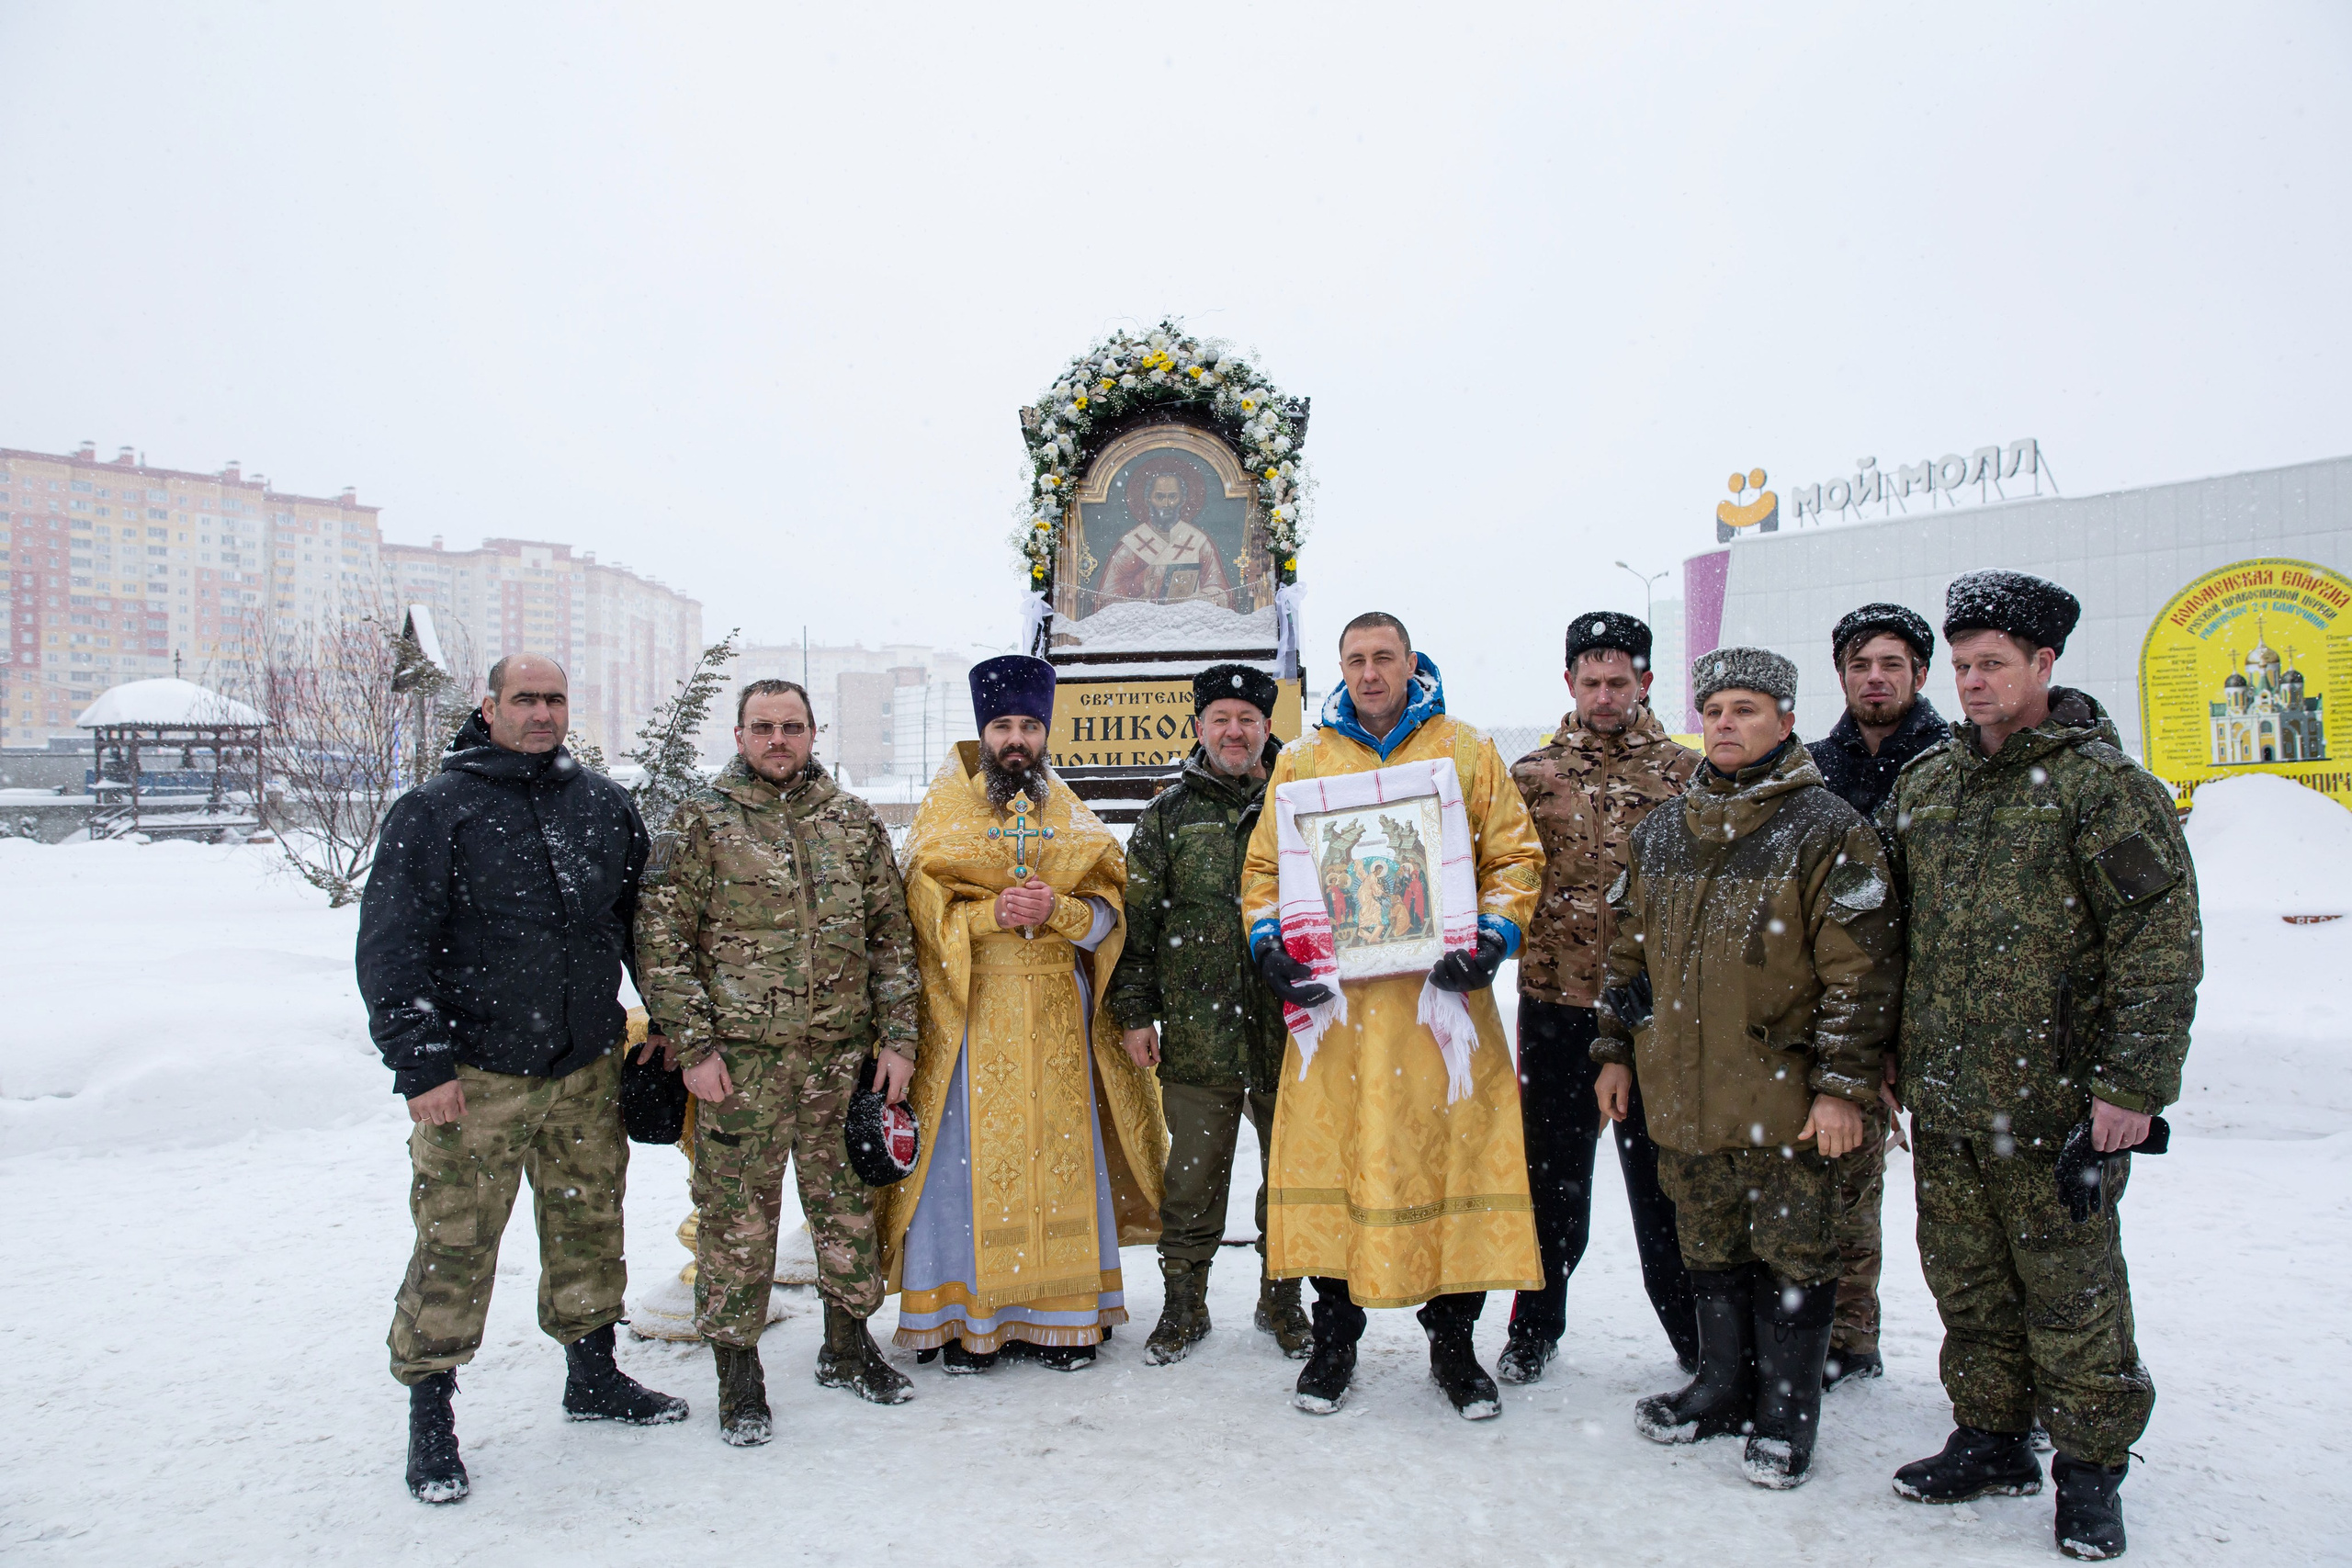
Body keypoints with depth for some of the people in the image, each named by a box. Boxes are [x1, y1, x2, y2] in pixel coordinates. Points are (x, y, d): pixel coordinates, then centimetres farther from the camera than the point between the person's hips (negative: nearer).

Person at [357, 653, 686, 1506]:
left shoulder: (604, 804, 8)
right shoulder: (435, 810, -5)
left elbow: (642, 918, 16)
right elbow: (391, 947, -8)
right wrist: (421, 1062, -14)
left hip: (587, 1069, 4)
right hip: (476, 1079, -4)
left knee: (590, 1228, 15)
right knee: (455, 1245, 1)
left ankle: (593, 1374, 32)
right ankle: (430, 1415, 18)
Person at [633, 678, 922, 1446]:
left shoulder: (854, 821, 9)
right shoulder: (702, 821, -1)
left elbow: (891, 934, 10)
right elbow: (661, 937, -4)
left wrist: (898, 1035, 4)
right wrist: (693, 1044, -9)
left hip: (843, 1050, 3)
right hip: (740, 1053, -3)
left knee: (848, 1196, 12)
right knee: (737, 1209, 3)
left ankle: (848, 1344, 30)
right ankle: (738, 1366, 18)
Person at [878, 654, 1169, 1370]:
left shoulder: (1073, 818, 13)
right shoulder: (942, 812, 8)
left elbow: (1108, 910, 5)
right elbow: (926, 908, -1)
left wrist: (1055, 911, -14)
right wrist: (992, 914, -18)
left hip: (1055, 1015, 2)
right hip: (969, 1012, -2)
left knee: (1061, 1150, 3)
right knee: (970, 1154, -3)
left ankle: (1061, 1316, 14)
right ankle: (963, 1315, 9)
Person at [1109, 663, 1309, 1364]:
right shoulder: (1168, 814, 6)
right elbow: (1137, 918, 6)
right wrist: (1134, 1012, 1)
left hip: (1289, 1027, 1)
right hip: (1197, 1034, -1)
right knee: (1194, 1172, 7)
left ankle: (1282, 1297, 29)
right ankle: (1184, 1302, 23)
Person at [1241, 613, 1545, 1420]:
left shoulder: (1466, 750, 9)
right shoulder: (1302, 759, 12)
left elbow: (1514, 856, 7)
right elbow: (1264, 866, 13)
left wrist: (1494, 936, -8)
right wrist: (1270, 944, -3)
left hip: (1441, 990, 0)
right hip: (1333, 994, 1)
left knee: (1453, 1149, 2)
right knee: (1330, 1148, 2)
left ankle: (1451, 1335, 19)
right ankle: (1335, 1334, 18)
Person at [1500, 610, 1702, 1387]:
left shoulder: (1685, 771, 3)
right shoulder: (1533, 774, 6)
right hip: (1557, 1002, 1)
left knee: (1663, 1175, 8)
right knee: (1552, 1173, 12)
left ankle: (1694, 1335, 26)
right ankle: (1535, 1328, 27)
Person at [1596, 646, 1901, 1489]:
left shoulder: (1827, 830, -7)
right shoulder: (1660, 833, 10)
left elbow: (1859, 969, -10)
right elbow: (1629, 951, 17)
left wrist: (1842, 1083, -14)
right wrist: (1616, 1049, 14)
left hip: (1784, 1095, -5)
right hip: (1684, 1095, 5)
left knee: (1791, 1253, 6)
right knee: (1711, 1251, 17)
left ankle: (1786, 1410, 22)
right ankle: (1725, 1385, 34)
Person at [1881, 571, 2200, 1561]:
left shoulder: (2103, 785, -8)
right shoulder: (1924, 784, 10)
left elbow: (2162, 943, -11)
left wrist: (2133, 1082, -16)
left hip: (2053, 1100, -5)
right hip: (1941, 1096, 6)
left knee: (2069, 1290, 7)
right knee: (1965, 1278, 15)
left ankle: (2090, 1467, 24)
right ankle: (1991, 1441, 31)